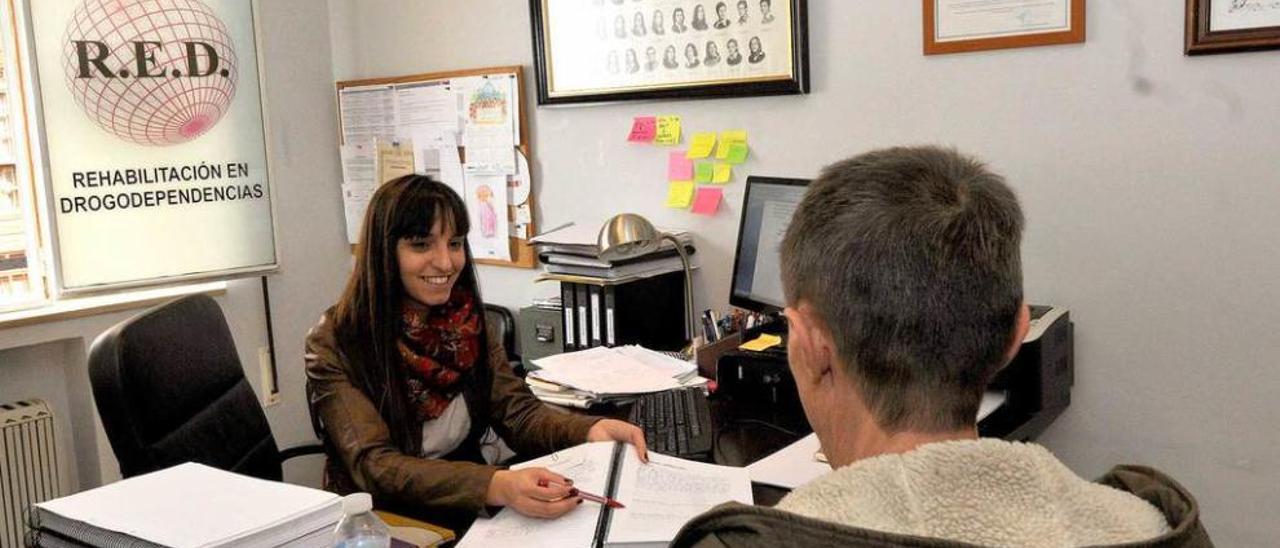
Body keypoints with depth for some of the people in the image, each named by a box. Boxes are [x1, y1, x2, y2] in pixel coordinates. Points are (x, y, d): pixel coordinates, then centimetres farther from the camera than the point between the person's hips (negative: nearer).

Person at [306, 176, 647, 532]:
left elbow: (517, 412, -5)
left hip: (467, 518, 5)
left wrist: (591, 431, -26)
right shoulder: (334, 345, -15)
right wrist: (498, 487, -38)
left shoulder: (467, 323, 1)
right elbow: (375, 467, -23)